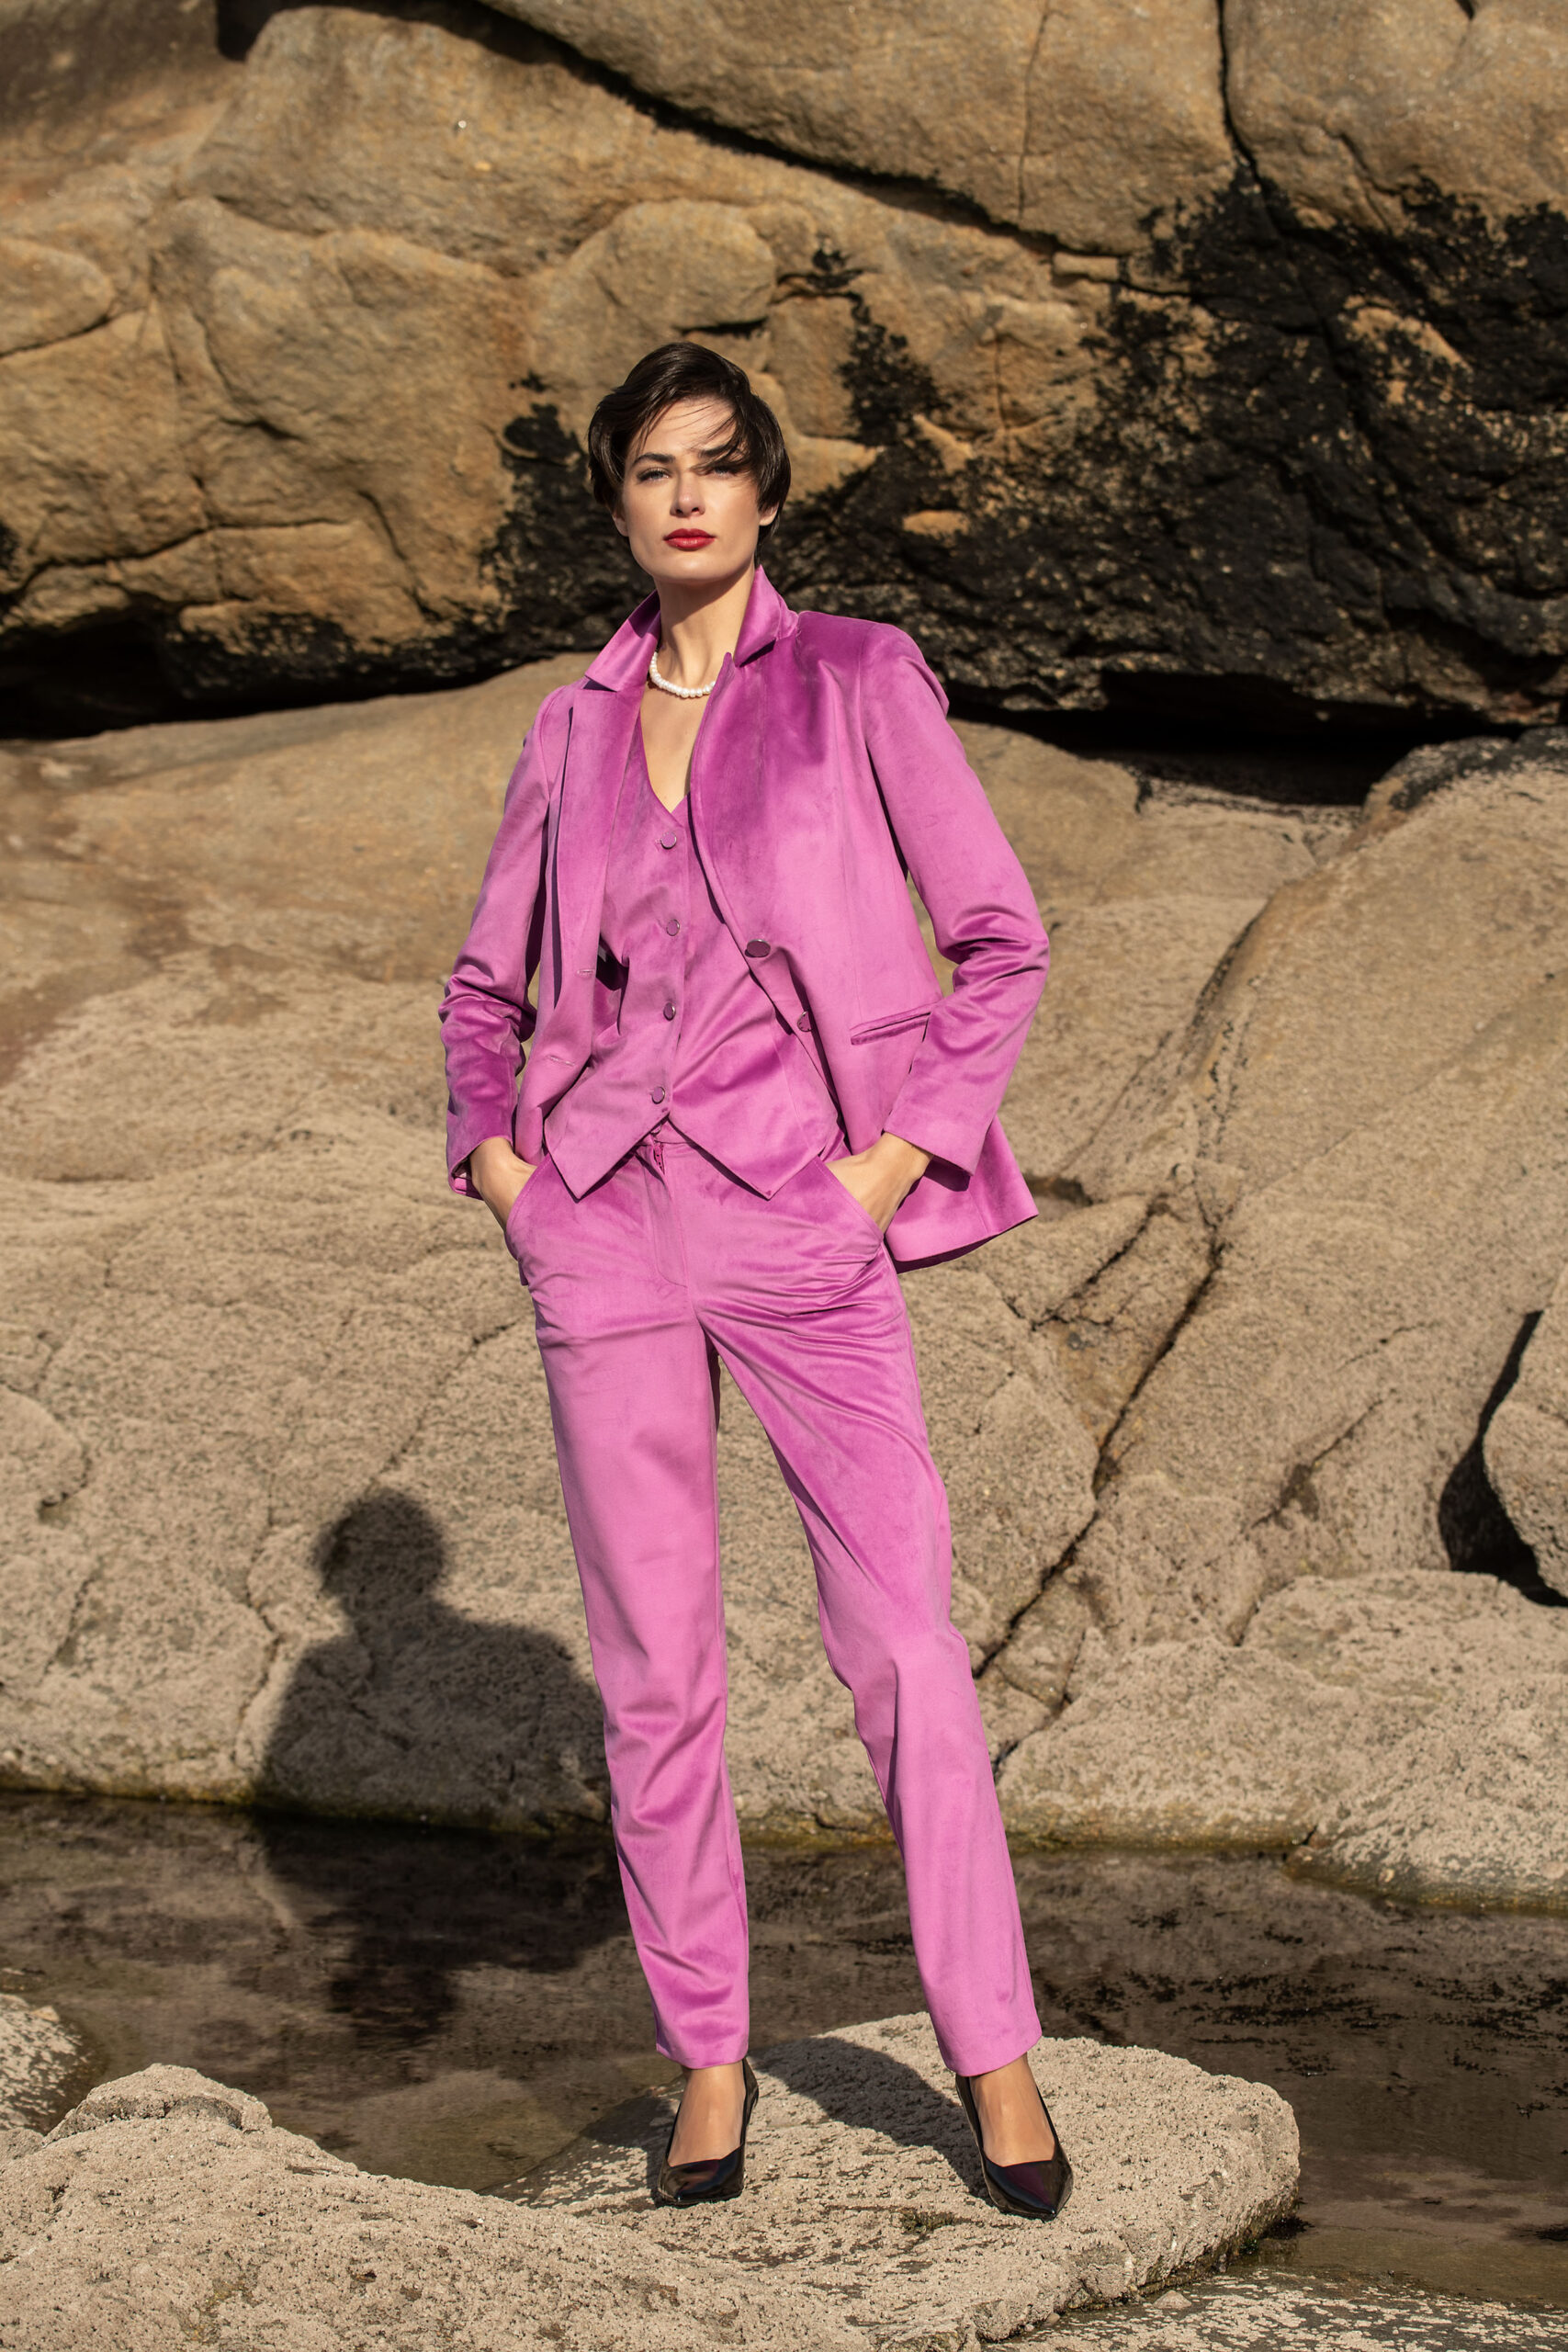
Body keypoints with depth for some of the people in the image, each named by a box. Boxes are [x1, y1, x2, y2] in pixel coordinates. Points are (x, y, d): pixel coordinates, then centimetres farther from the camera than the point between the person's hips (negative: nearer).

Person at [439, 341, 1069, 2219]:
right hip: (600, 1218, 3)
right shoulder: (574, 727, 11)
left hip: (801, 1216, -3)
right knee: (654, 1666, 5)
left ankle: (994, 2056, 8)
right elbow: (486, 982, 20)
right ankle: (708, 2061, 18)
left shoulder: (857, 681, 2)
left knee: (903, 1643, -5)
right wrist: (491, 1144, 4)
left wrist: (902, 1153, -7)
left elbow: (1000, 936, 1)